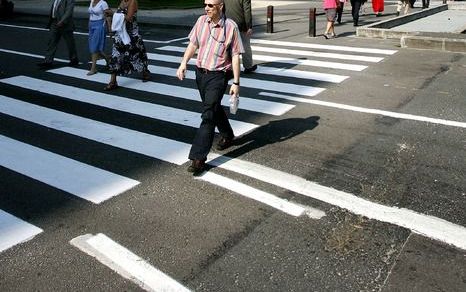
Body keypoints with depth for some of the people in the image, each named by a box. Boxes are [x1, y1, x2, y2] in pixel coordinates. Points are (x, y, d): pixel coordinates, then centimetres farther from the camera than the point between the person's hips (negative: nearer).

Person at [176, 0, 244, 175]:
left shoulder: (230, 27, -11)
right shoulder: (201, 21, 3)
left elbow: (235, 56, -9)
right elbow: (193, 44, 11)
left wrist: (236, 83, -11)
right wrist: (184, 63, -4)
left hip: (218, 76, -6)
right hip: (200, 73, 6)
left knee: (208, 115, -11)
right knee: (214, 108, 22)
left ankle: (198, 158, -9)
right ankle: (227, 136, 47)